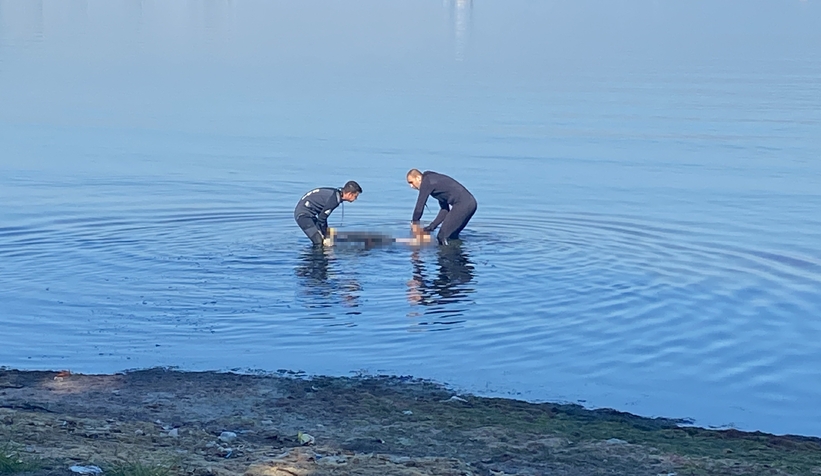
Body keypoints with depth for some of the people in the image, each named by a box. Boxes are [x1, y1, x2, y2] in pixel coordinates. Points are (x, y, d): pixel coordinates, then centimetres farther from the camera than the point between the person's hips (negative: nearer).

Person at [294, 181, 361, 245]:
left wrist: (326, 231, 19)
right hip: (303, 214, -10)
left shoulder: (336, 193, 6)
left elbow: (323, 213, 16)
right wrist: (324, 234, -5)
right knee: (318, 242, -16)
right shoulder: (334, 199, -24)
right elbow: (322, 218, -18)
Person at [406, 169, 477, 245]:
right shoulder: (434, 180, 26)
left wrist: (414, 222, 12)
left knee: (442, 237, -8)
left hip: (462, 204, -10)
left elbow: (420, 205, -3)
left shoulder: (426, 182, -2)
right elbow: (445, 210, 27)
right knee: (452, 235, 23)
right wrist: (431, 227, 25)